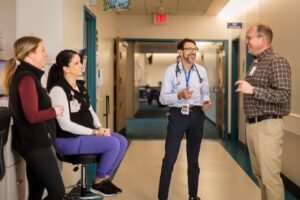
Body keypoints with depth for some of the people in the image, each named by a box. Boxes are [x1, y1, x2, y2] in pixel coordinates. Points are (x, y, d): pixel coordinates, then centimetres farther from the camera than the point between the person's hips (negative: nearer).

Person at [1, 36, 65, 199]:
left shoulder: (24, 75, 13)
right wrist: (54, 111, -10)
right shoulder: (27, 78, -18)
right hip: (36, 143, -10)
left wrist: (50, 109, 4)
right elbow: (33, 116, -23)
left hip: (33, 141, 10)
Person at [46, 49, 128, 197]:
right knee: (113, 144, -22)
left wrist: (100, 128, -5)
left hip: (86, 133, 9)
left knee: (122, 141, -3)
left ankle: (105, 178, 10)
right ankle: (98, 183, -2)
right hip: (69, 140, -9)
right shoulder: (58, 89, -19)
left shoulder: (80, 85, 11)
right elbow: (65, 124, -23)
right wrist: (94, 132, -21)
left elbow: (90, 111, 15)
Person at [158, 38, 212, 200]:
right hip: (177, 115, -3)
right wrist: (179, 95, -24)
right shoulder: (171, 70, -6)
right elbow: (163, 98, -8)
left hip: (196, 115, 4)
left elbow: (205, 93, 12)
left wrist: (206, 101, -10)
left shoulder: (201, 71, 4)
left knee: (193, 158, 15)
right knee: (170, 158, -3)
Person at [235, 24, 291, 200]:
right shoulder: (255, 63, 16)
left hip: (267, 126, -9)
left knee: (270, 176, -6)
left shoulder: (277, 62, -11)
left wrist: (252, 90, -21)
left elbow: (284, 95, -20)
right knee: (259, 173, 15)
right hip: (252, 125, 9)